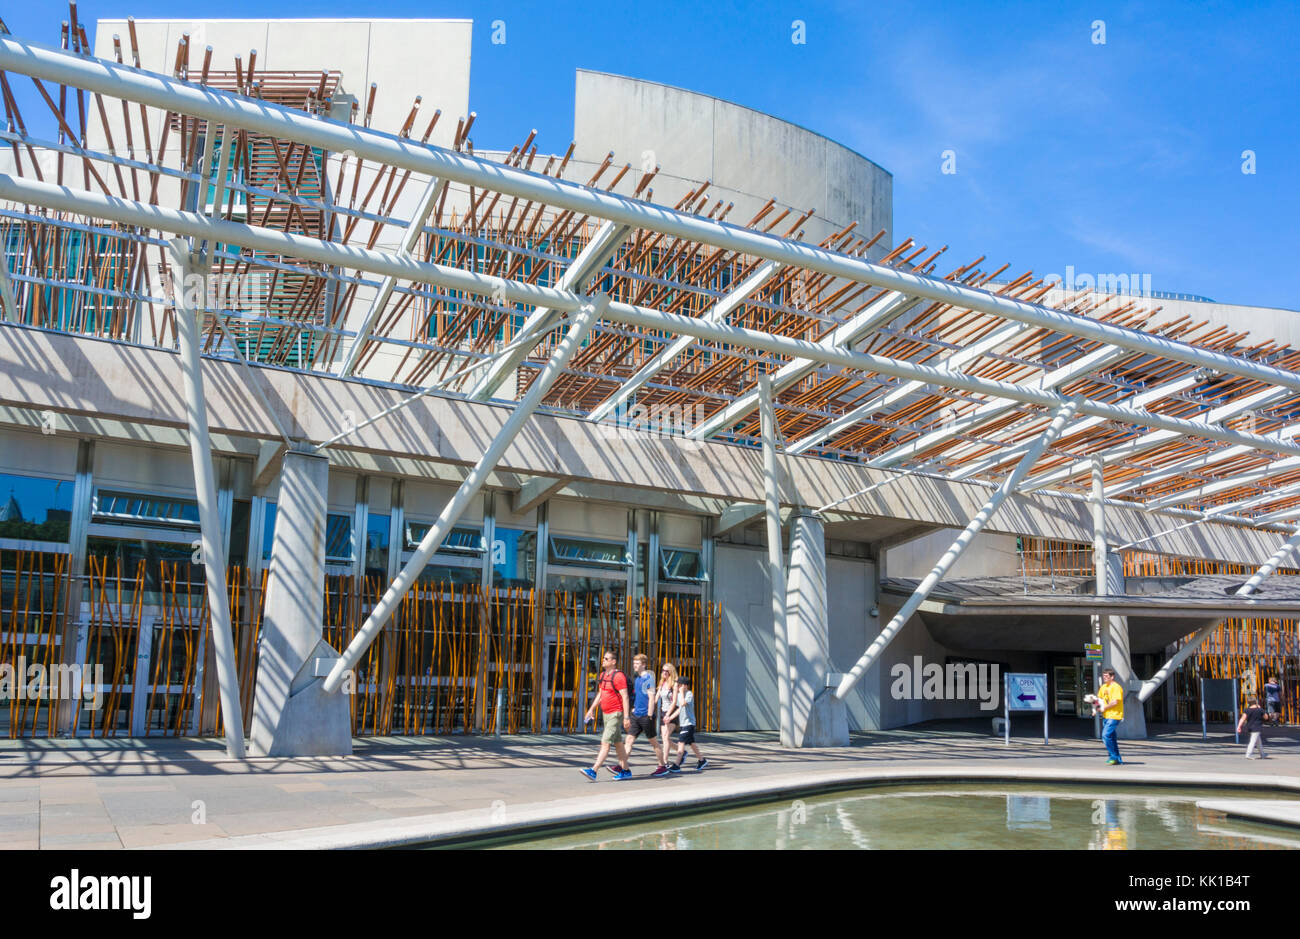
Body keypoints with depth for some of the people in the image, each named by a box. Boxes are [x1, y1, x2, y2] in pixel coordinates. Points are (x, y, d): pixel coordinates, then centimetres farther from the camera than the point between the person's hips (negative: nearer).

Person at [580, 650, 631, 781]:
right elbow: (600, 694, 24)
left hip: (616, 714, -9)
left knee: (605, 743, -12)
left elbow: (625, 697, -18)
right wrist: (592, 709, 23)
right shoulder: (603, 675, 12)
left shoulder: (618, 676, -15)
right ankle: (625, 771, 21)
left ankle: (593, 771, -18)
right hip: (606, 714, 9)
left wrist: (626, 717, -21)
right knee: (618, 743, 13)